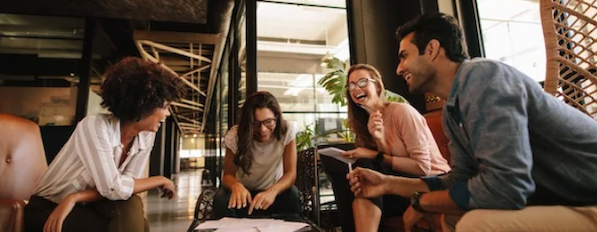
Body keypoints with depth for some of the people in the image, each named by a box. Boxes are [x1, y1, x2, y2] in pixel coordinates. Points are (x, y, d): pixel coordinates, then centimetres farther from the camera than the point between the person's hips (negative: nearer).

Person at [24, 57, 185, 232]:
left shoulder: (146, 137, -9)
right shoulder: (95, 126, -26)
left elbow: (124, 186, -12)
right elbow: (113, 188, -30)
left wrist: (75, 197, -25)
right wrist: (160, 180, -18)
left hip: (87, 206, 4)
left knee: (131, 205, -27)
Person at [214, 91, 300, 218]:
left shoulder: (287, 130, -21)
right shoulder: (235, 135, -20)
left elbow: (291, 173, -20)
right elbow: (228, 175, -15)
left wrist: (273, 191, -42)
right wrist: (236, 185, -40)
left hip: (274, 191, 0)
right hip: (244, 192, 1)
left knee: (292, 195, -32)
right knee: (221, 200, -29)